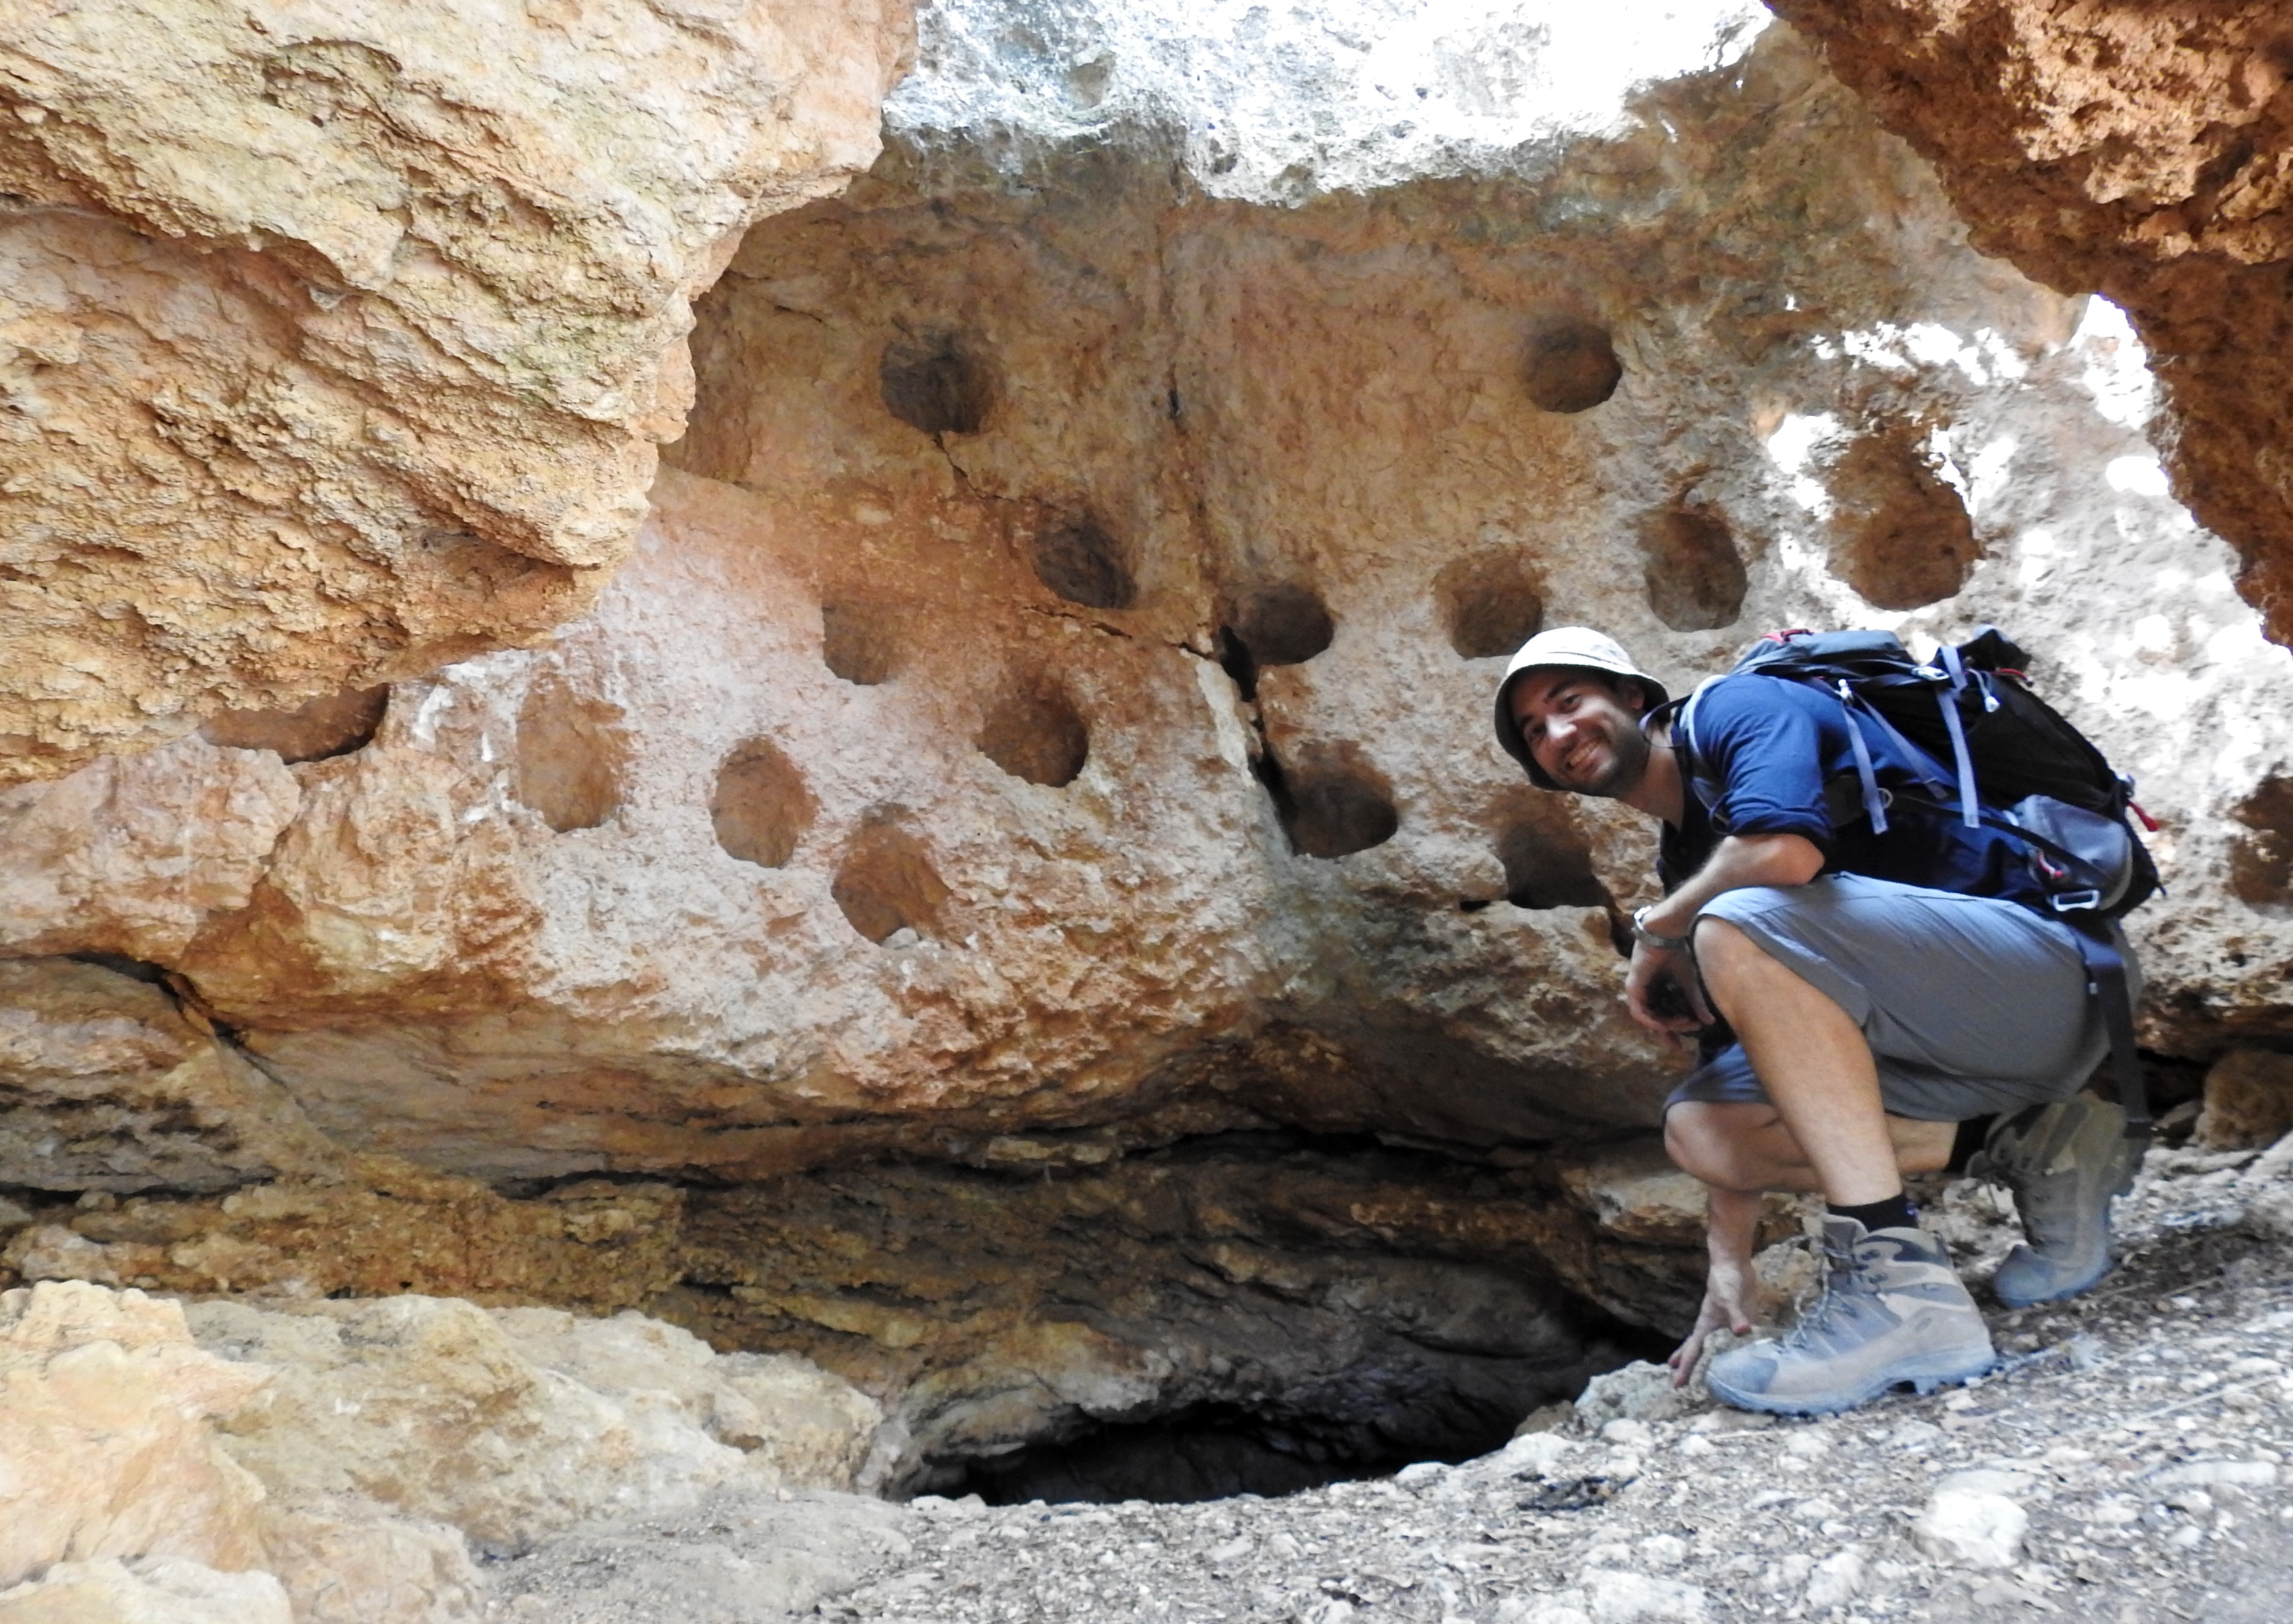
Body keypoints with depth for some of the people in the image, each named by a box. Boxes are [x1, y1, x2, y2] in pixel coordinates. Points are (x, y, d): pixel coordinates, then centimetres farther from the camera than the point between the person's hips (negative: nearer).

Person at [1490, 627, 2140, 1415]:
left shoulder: (1735, 707, -7)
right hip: (1945, 1039, 9)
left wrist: (1656, 933, -10)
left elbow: (1785, 849, -30)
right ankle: (2031, 1145, 5)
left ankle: (1900, 1285, -31)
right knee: (1697, 1125, -3)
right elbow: (1733, 1051, 15)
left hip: (2048, 969, -9)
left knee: (1742, 923, -29)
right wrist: (1730, 1265, 10)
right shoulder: (1686, 863, 17)